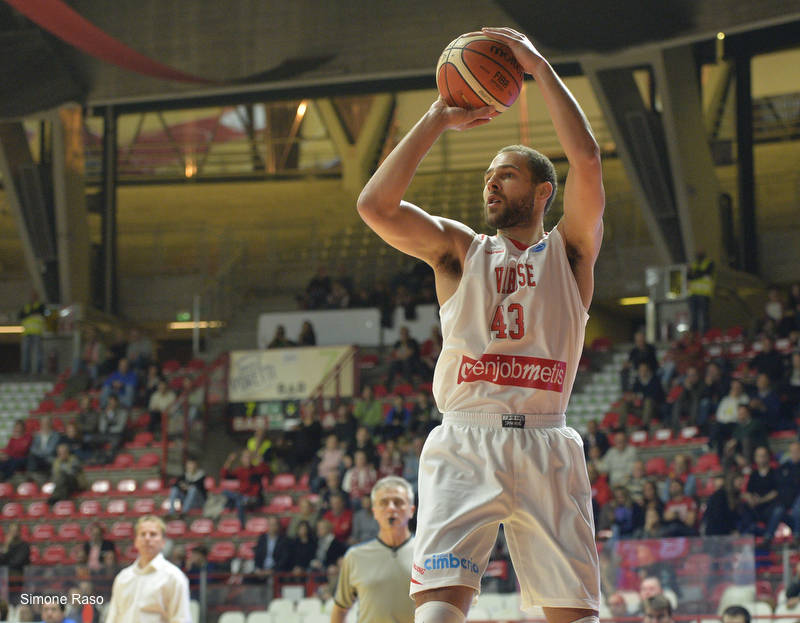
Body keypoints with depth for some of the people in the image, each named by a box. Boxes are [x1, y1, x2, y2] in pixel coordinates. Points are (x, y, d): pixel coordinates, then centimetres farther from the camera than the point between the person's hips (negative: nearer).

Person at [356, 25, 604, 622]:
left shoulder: (568, 252, 13)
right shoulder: (458, 249, 17)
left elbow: (586, 160, -3)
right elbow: (374, 204, 2)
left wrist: (541, 69, 1)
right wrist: (438, 119, 6)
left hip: (546, 448, 0)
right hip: (464, 444, 0)